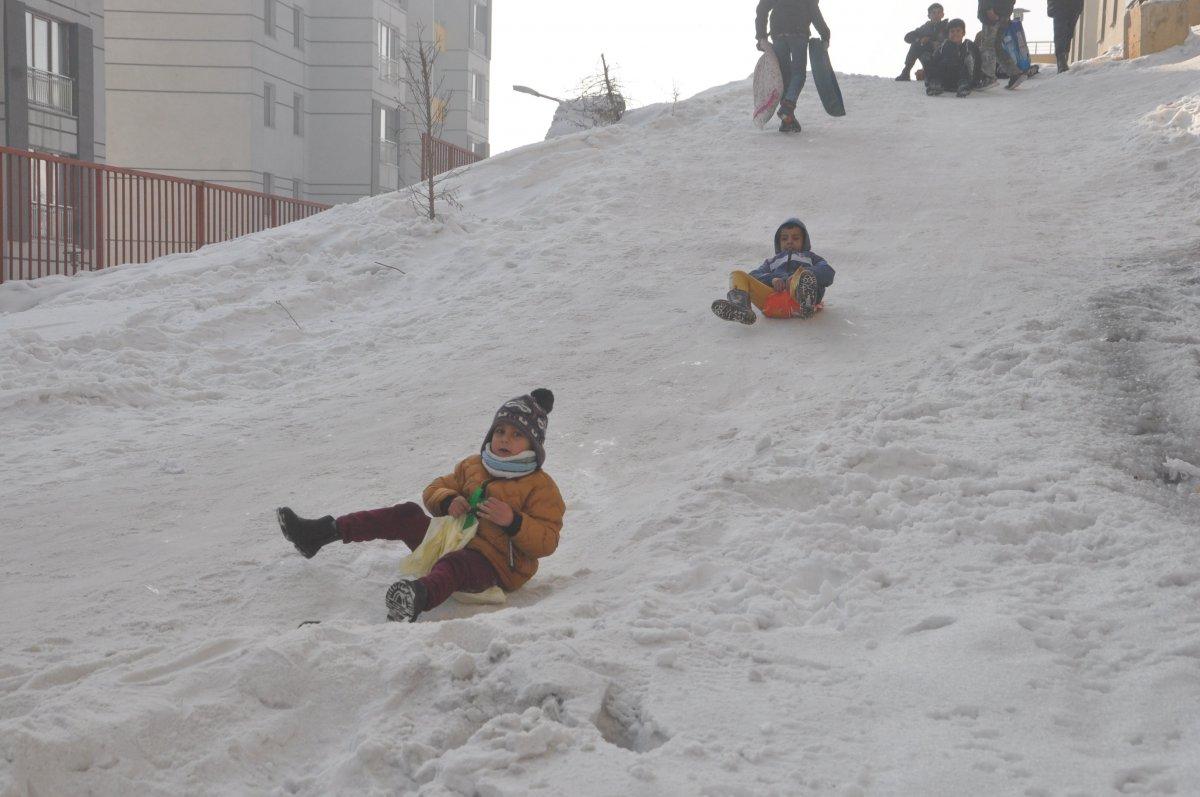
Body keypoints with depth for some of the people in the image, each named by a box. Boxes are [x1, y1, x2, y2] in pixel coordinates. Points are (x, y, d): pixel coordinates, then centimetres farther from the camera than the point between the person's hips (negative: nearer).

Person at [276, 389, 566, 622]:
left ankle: (419, 597, -77)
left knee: (451, 565, -40)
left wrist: (513, 521, -26)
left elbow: (547, 542, -11)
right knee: (406, 515, -4)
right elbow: (435, 489, 19)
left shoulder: (541, 486, -4)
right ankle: (320, 533, -4)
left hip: (493, 565, -8)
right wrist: (448, 501, -4)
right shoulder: (473, 466, 15)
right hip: (453, 542, 8)